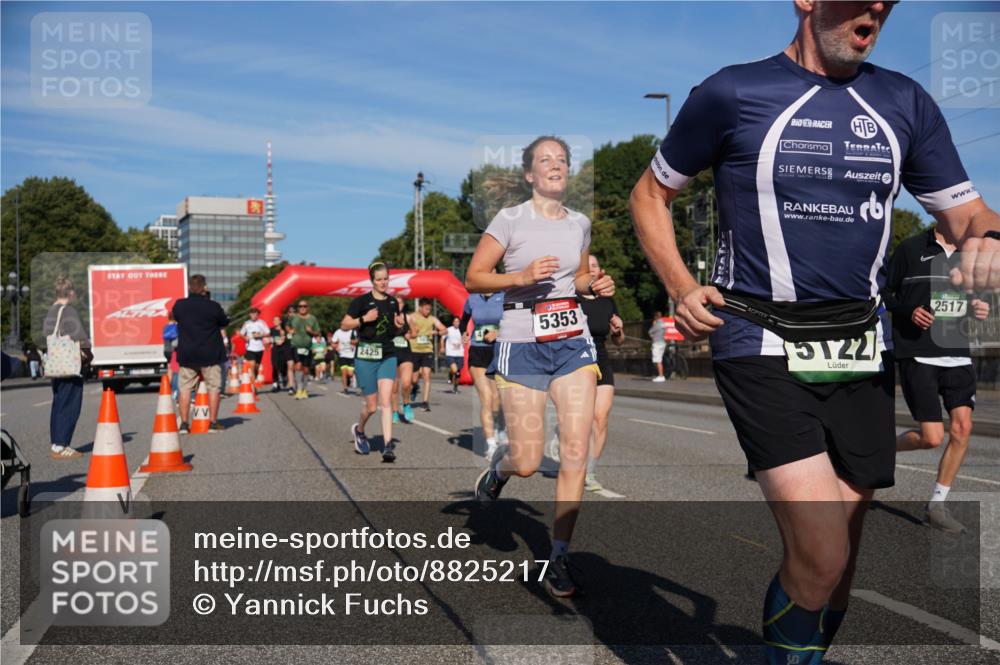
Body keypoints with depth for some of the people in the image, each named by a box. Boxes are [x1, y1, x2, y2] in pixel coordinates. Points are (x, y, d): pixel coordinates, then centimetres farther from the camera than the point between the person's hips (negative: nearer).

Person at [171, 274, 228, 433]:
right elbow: (224, 323, 3)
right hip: (210, 354, -3)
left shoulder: (179, 305, -2)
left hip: (186, 355, 3)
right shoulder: (213, 306, -11)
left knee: (185, 388, 8)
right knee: (213, 387, 6)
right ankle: (213, 422, 5)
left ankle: (184, 423, 6)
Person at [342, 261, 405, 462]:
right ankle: (359, 430, 35)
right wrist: (363, 319, -18)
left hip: (388, 356, 3)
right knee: (370, 405, 3)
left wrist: (399, 324, 2)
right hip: (366, 357, -3)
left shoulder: (393, 302, 9)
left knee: (386, 401, -10)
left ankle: (388, 446, -13)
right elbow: (344, 325, -4)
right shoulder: (362, 301, -5)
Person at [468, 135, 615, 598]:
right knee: (527, 463, -3)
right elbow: (473, 278, -3)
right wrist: (521, 276, -18)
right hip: (522, 347, -4)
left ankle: (558, 559, 5)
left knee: (576, 456, -6)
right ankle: (498, 468, 36)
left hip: (573, 343, 4)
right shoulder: (510, 220, -3)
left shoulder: (580, 224, 10)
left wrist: (595, 285, 3)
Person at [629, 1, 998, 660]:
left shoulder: (905, 103, 10)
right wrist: (682, 288, -6)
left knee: (836, 558, 11)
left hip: (863, 354, 5)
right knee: (821, 557, -15)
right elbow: (650, 194, 9)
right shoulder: (733, 93, -1)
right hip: (762, 350, -5)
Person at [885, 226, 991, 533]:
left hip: (958, 355, 5)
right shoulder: (910, 249, -3)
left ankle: (936, 506, 7)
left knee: (962, 426, -7)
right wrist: (909, 311, -16)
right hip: (917, 355, -5)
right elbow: (883, 293, 1)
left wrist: (976, 308, 2)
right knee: (933, 437, -10)